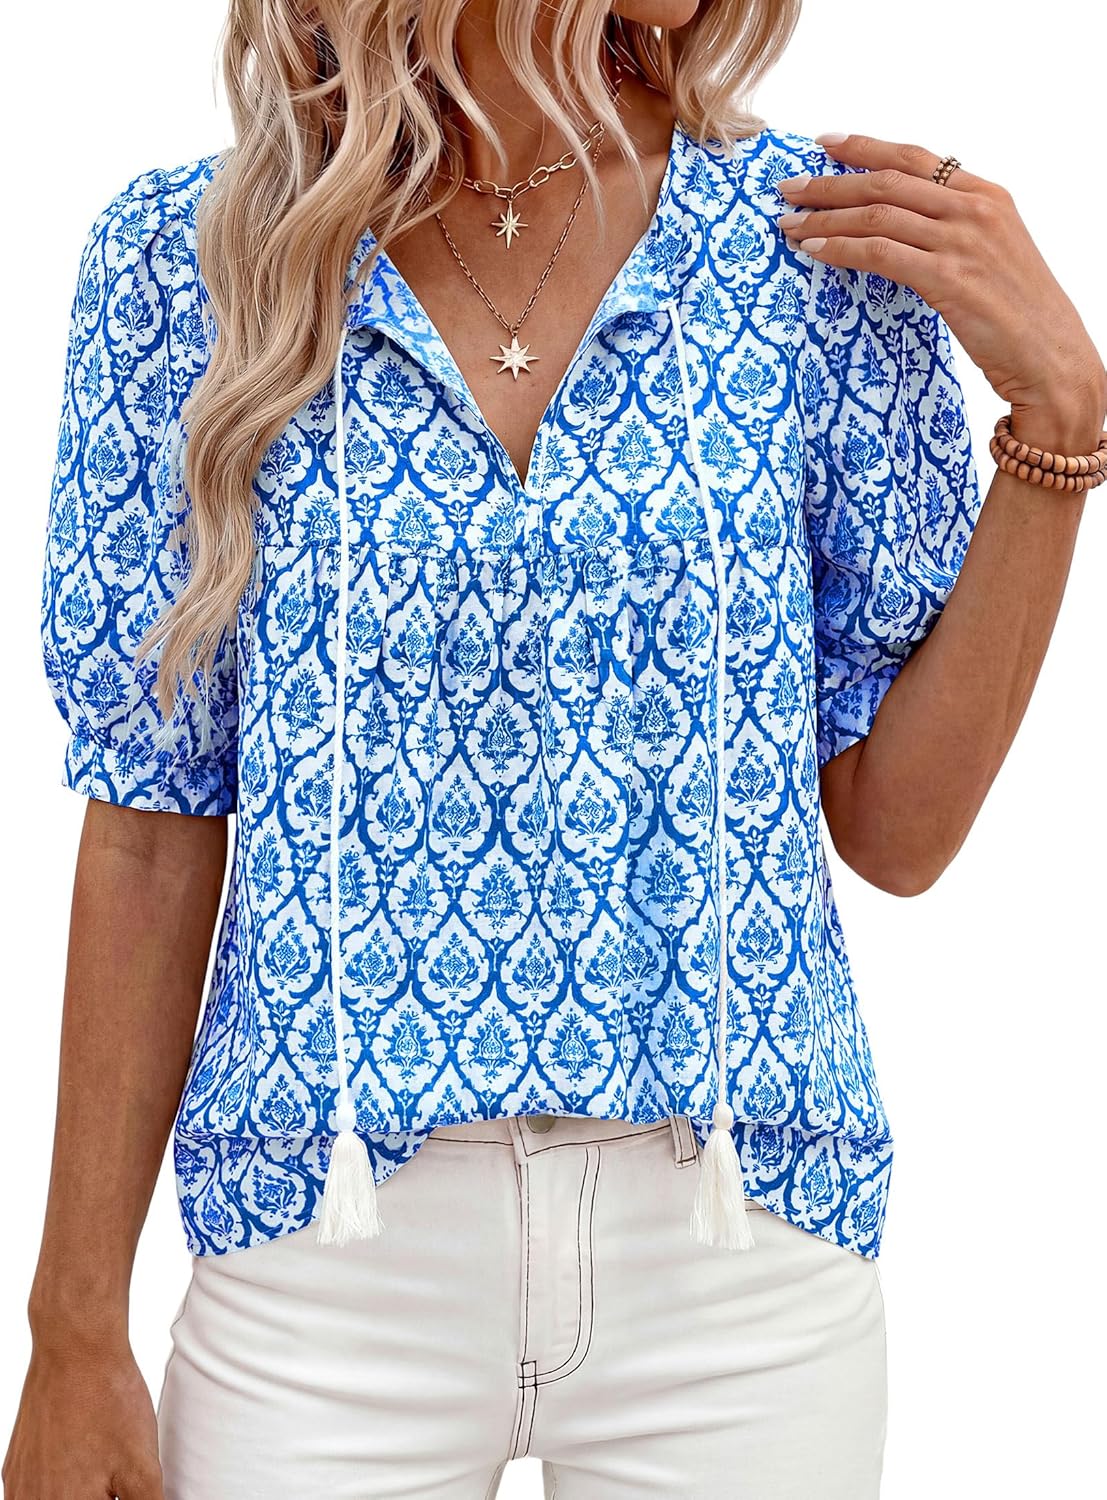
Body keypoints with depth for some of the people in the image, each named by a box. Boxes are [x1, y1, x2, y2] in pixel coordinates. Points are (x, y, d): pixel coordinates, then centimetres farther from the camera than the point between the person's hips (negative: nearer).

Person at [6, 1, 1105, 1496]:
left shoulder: (831, 231, -3)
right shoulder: (186, 252, -3)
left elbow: (896, 827, -1)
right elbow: (154, 824, -1)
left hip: (737, 1251, 1)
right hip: (330, 1250, 0)